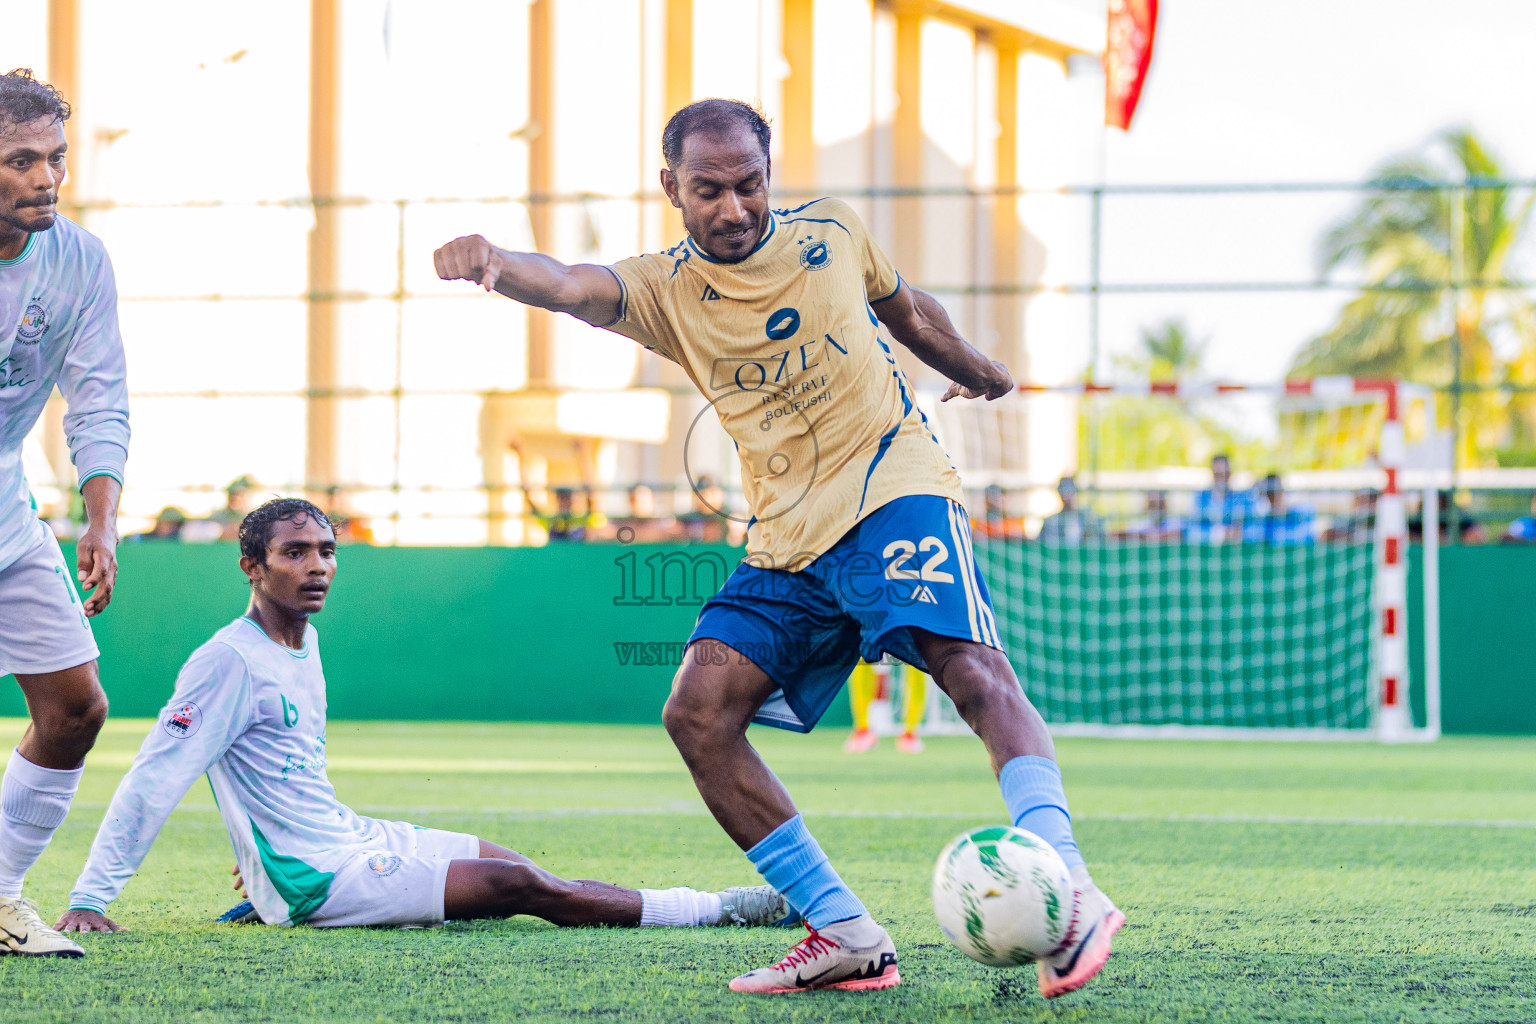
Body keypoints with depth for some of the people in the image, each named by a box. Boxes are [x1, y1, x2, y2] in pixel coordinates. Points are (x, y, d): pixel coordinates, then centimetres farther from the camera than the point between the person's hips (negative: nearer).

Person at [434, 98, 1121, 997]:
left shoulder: (833, 234, 6)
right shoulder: (667, 291, 4)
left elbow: (907, 309, 27)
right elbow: (569, 286, -18)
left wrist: (977, 370, 43)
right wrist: (494, 265, -41)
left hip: (895, 488, -3)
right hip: (787, 540, 3)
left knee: (973, 669, -26)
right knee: (699, 713, -11)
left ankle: (1069, 897, -37)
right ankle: (847, 938, -9)